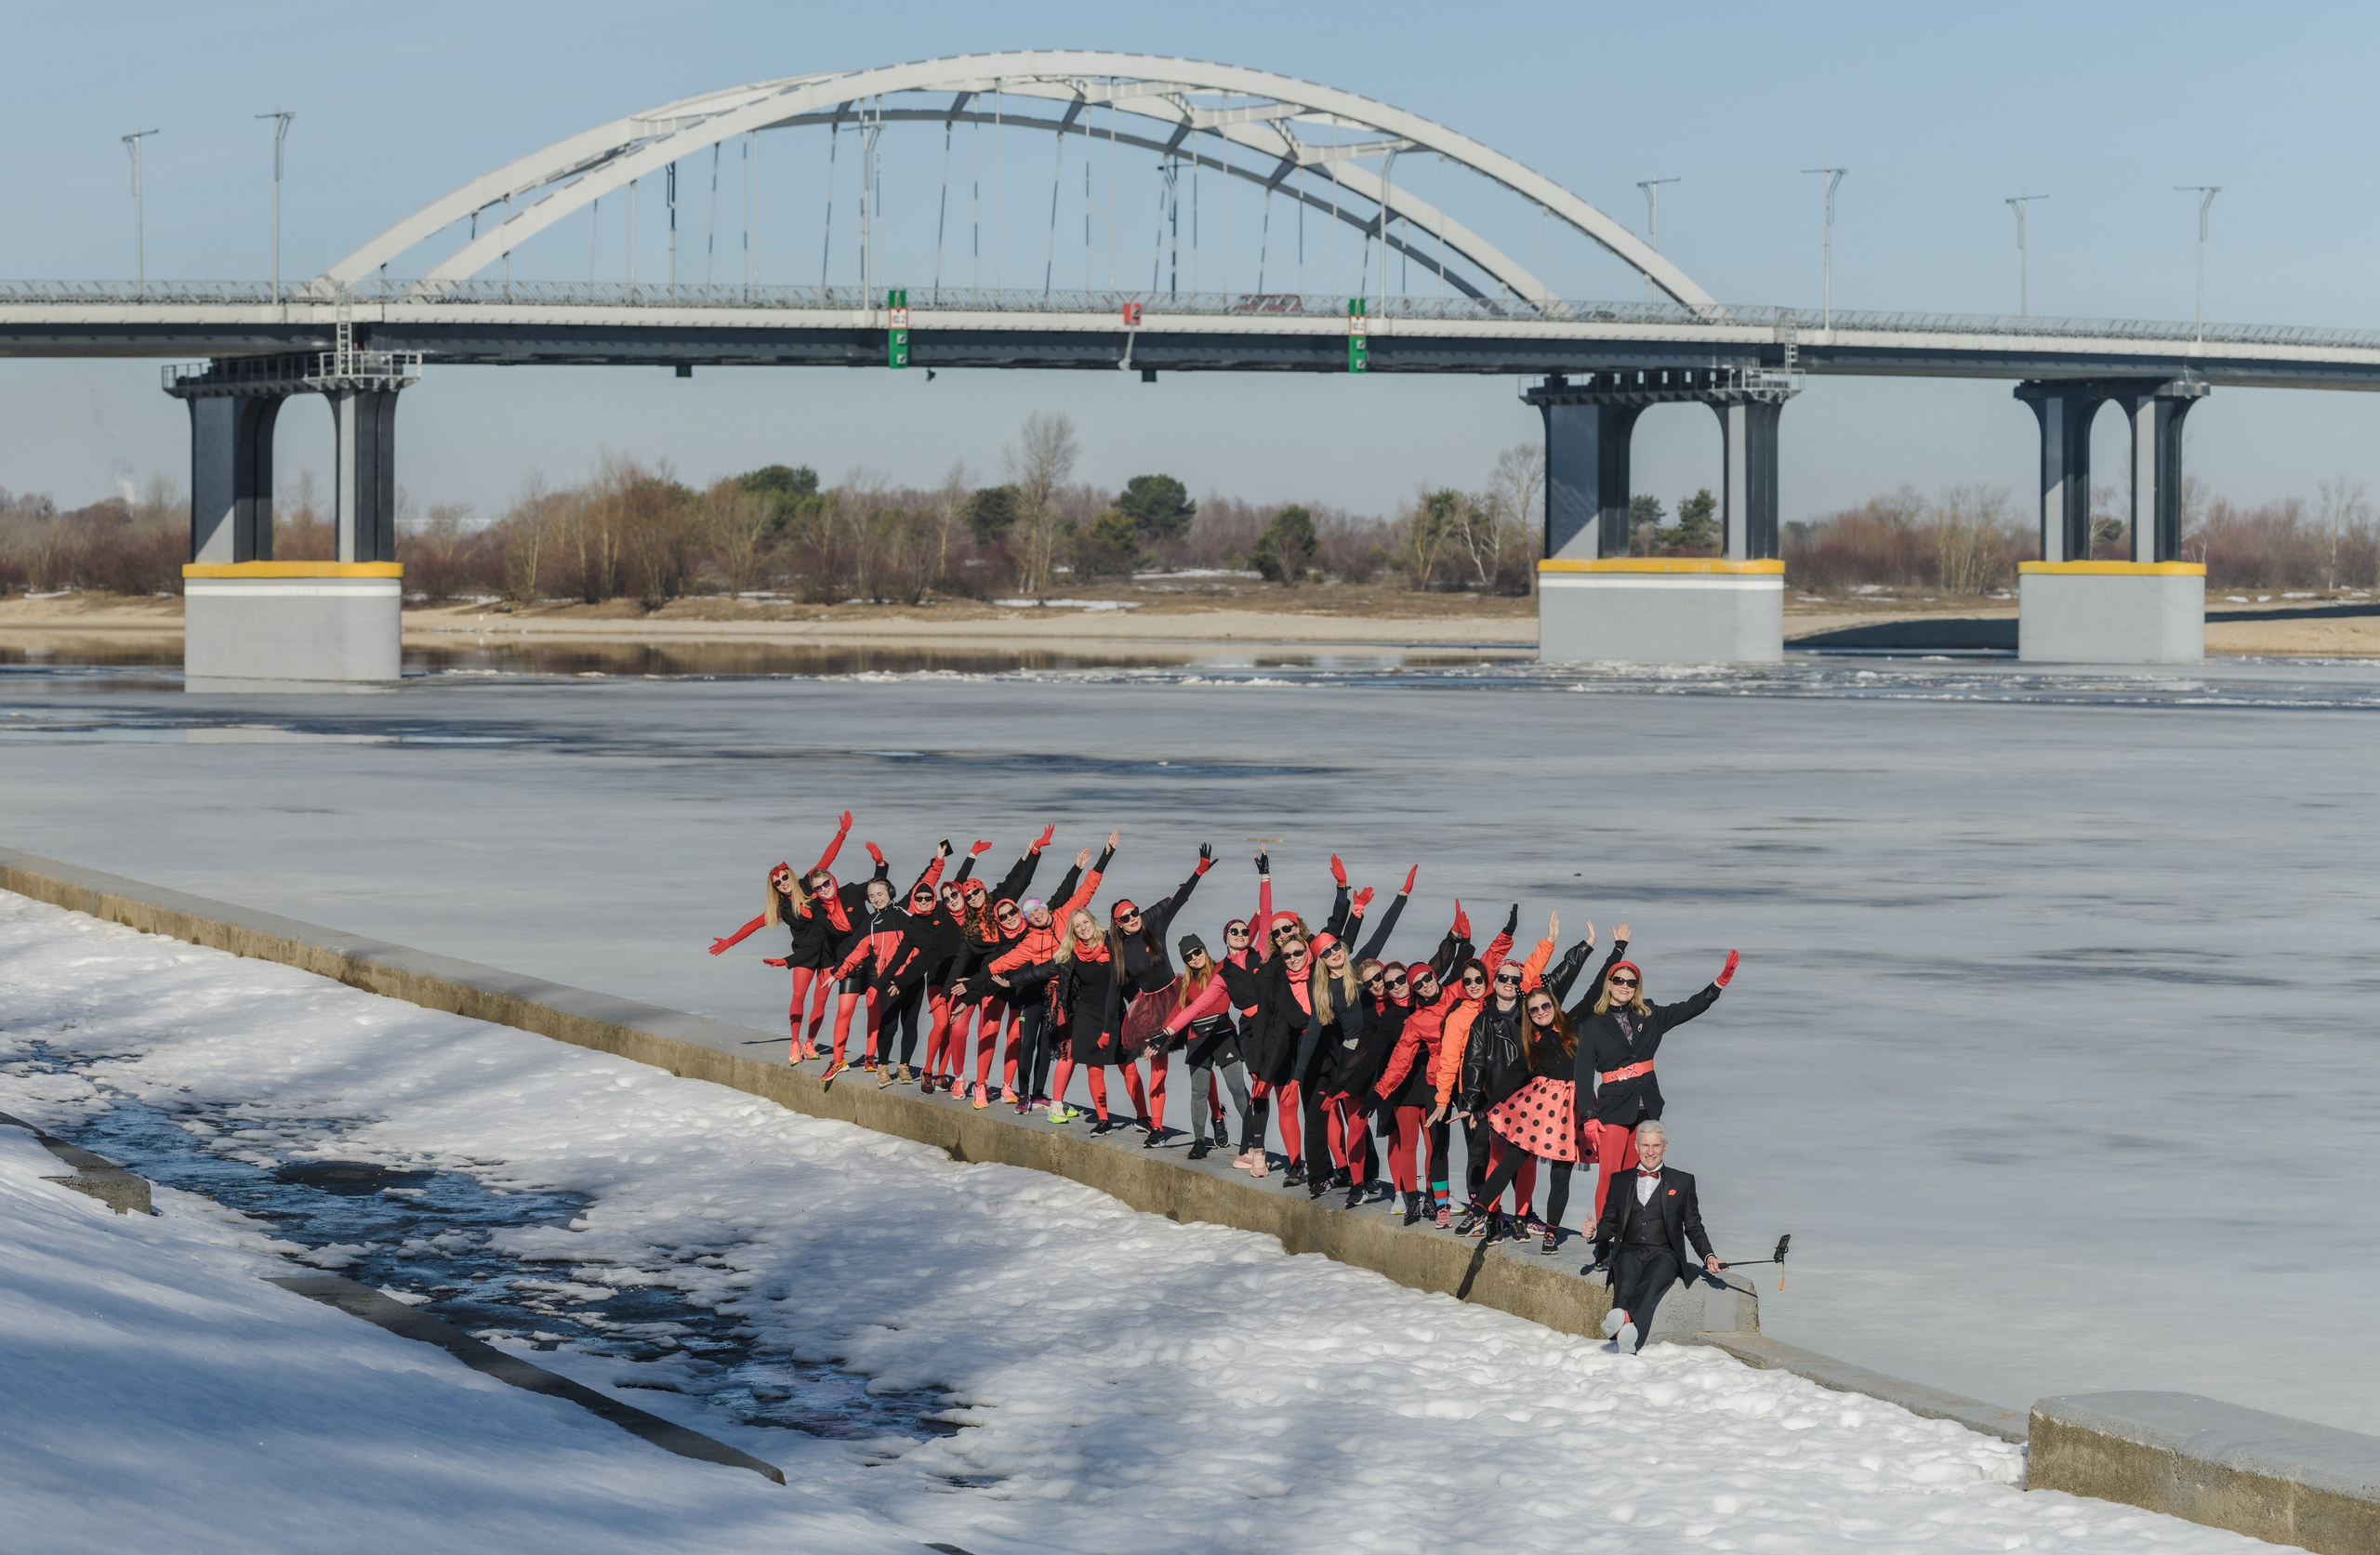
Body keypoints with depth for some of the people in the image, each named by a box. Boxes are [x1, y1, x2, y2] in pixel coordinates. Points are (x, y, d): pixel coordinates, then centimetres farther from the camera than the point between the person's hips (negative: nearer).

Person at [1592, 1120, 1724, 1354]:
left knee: (1652, 1281, -37)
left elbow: (1693, 1227, 16)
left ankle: (1629, 1322, -64)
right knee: (1626, 1283, -34)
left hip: (1663, 1253, -1)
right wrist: (1595, 1232, -4)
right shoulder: (1620, 1181, 22)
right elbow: (1609, 1224, 20)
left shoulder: (1683, 1181, 18)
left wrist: (1709, 1257, 0)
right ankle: (1622, 1335, -60)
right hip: (1628, 1252, 1)